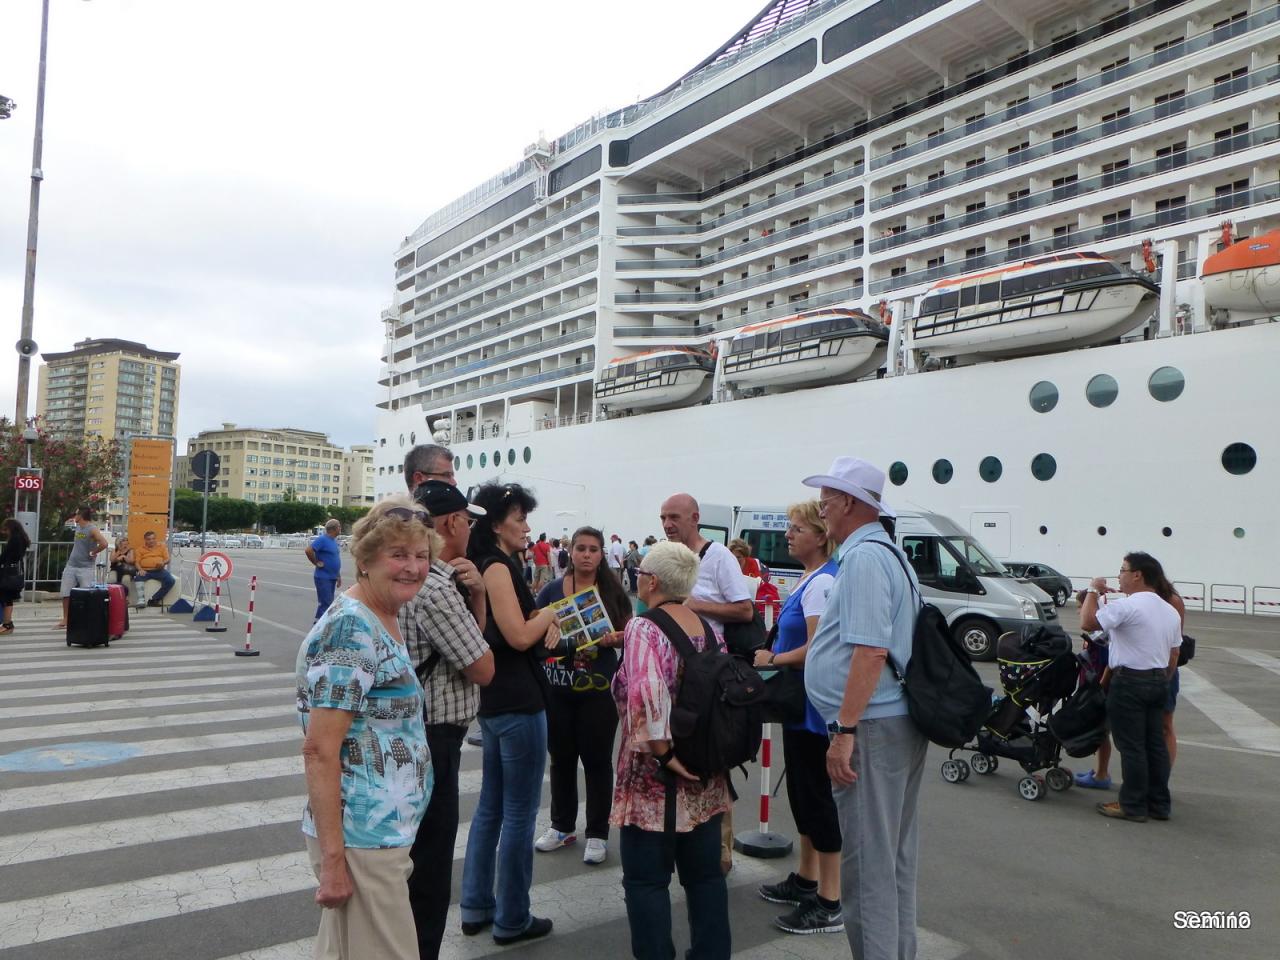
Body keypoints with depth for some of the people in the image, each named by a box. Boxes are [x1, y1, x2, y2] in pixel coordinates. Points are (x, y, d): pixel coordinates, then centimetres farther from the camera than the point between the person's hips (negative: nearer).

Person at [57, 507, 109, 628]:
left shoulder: (92, 529, -14)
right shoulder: (77, 527, 10)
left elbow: (104, 544, -27)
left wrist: (93, 552, -14)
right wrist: (77, 554, 13)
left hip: (86, 568, -7)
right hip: (71, 566, 7)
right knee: (66, 593, 6)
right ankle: (65, 618, 17)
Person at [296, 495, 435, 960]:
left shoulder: (385, 622, 8)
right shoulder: (350, 628, -21)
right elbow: (319, 749, -23)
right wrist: (332, 859, -22)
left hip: (389, 830, 9)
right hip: (362, 837, -9)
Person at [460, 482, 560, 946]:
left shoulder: (491, 565, 13)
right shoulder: (497, 567, -16)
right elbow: (519, 636, -22)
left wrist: (545, 626, 1)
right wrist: (549, 614, -4)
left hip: (495, 700, 10)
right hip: (518, 703, -10)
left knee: (491, 806, 18)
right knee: (520, 814, 2)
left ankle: (476, 908, 28)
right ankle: (512, 920, 14)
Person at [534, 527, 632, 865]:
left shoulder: (612, 591, -1)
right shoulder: (552, 590, 1)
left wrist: (616, 637, -15)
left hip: (599, 689, -2)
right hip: (558, 688, 2)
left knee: (597, 760, 6)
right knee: (561, 757, 14)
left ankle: (598, 834, 20)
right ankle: (562, 826, 32)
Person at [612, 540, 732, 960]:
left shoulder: (643, 629, -16)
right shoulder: (710, 628, 3)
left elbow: (646, 695, -31)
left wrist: (662, 752, -21)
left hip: (653, 779, -6)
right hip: (705, 777, 6)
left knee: (647, 879, 8)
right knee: (706, 874, 17)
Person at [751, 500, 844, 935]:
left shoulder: (822, 582, -20)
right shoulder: (810, 579, 12)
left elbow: (817, 649, -26)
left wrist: (772, 660, -13)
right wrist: (773, 655, 7)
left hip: (813, 704, -10)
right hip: (799, 703, 10)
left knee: (817, 796, -1)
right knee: (802, 791, 20)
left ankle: (829, 905, 11)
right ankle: (805, 879, 35)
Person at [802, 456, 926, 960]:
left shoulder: (863, 557, -16)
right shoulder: (890, 553, 16)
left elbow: (870, 651, -24)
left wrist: (845, 731, -22)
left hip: (872, 728, -11)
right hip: (903, 722, 11)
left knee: (867, 861, -1)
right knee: (896, 857, 19)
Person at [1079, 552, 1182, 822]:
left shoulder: (1126, 606, -18)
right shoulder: (1171, 611, 11)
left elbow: (1088, 622, -18)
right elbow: (1174, 656, 15)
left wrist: (1093, 590, -7)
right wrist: (1162, 683, 23)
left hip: (1129, 682, -8)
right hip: (1158, 682, 8)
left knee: (1131, 746, -1)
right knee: (1155, 744, 14)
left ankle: (1133, 806, 6)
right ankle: (1159, 805, 21)